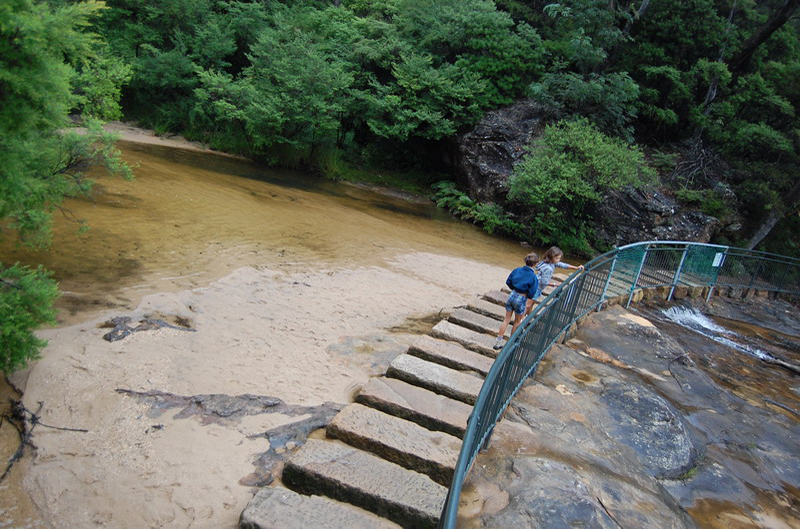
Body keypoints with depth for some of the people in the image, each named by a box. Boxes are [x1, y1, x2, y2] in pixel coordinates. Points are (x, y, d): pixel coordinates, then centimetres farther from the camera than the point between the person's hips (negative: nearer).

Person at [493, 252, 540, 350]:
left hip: (512, 295, 5)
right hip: (521, 299, -4)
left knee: (507, 319, 15)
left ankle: (498, 342, 15)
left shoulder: (517, 270, -2)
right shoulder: (533, 277, -16)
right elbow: (531, 293, -14)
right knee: (517, 322, 17)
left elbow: (508, 282, 7)